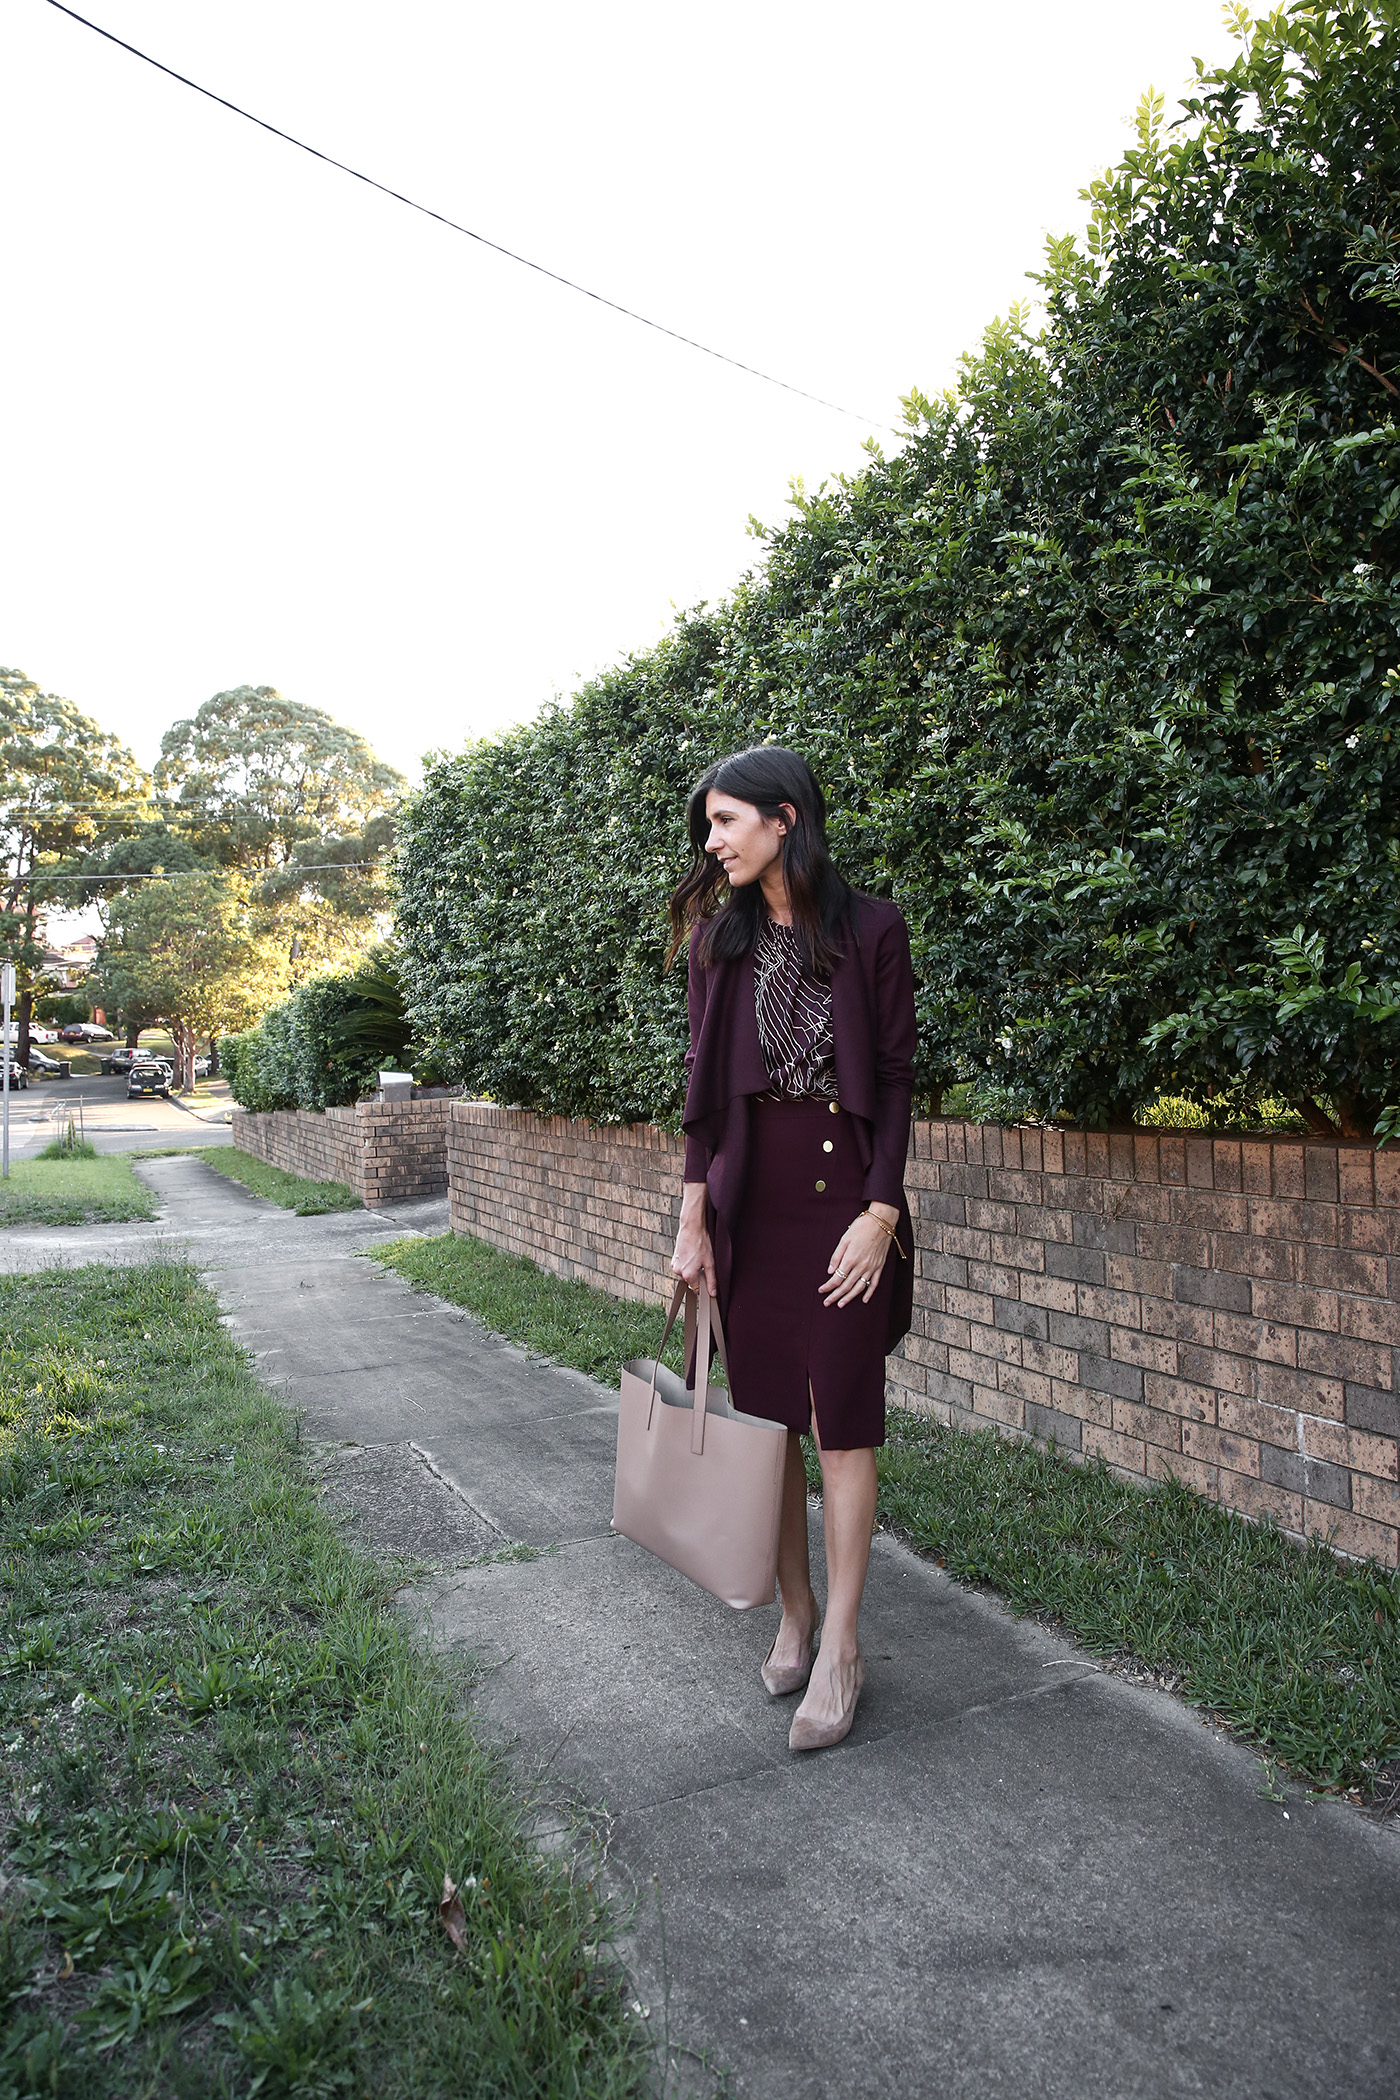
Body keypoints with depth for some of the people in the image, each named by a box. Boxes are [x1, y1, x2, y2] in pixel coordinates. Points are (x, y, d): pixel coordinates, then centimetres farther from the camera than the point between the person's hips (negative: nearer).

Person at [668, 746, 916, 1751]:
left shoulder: (872, 929, -3)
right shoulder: (720, 933, 6)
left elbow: (896, 1078, -3)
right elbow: (704, 1083, 6)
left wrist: (881, 1212, -11)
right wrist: (694, 1218, 2)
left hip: (844, 1189, -3)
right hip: (748, 1195, 4)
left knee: (842, 1420, 0)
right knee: (765, 1414, 10)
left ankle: (841, 1649, 14)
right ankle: (795, 1613, 27)